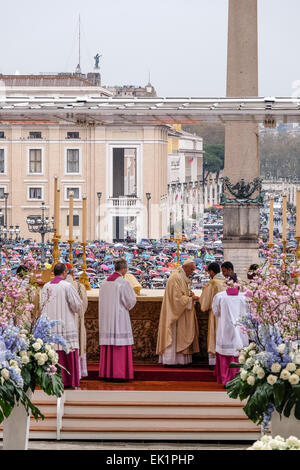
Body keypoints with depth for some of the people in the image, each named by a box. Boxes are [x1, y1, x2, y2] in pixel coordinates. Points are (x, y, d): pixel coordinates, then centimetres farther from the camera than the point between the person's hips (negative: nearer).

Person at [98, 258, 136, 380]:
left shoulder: (105, 283, 7)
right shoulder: (123, 282, -13)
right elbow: (131, 301, -10)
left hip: (106, 318, 6)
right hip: (120, 318, -6)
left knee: (108, 346, 8)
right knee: (120, 345, -3)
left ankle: (107, 372, 10)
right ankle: (119, 373, -4)